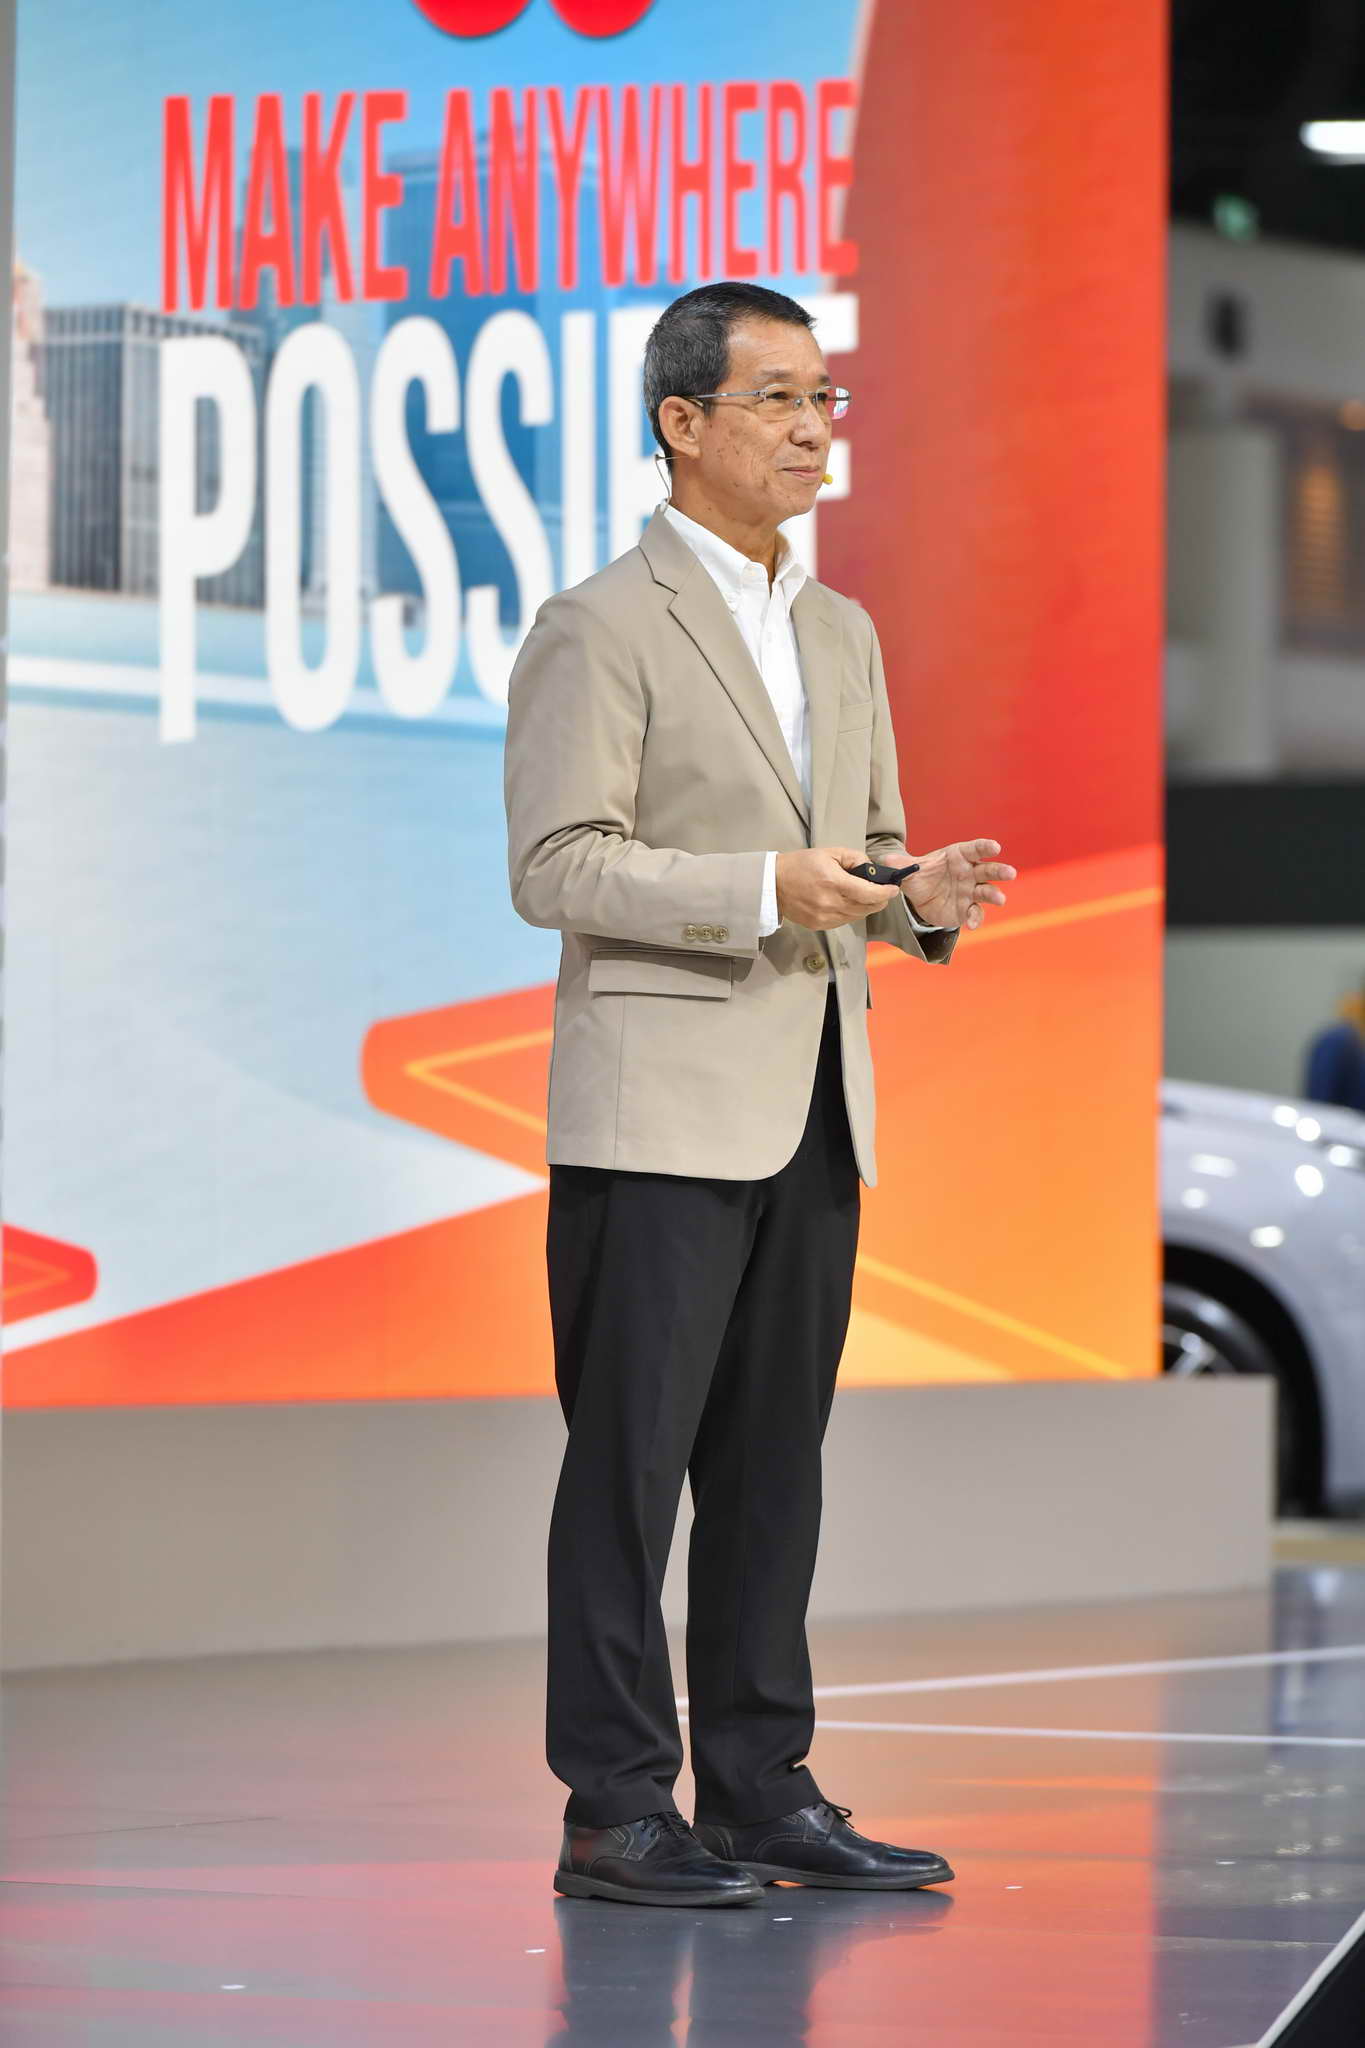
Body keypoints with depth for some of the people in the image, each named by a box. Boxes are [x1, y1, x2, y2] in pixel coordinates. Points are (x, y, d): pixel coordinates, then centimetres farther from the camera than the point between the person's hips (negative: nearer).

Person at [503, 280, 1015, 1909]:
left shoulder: (840, 635, 17)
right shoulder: (600, 629, -6)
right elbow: (555, 866, -13)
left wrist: (923, 897, -1)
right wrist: (764, 891, -21)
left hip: (811, 1112, 7)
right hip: (660, 1112, -7)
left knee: (772, 1466, 10)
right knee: (630, 1461, -5)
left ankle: (762, 1789, 15)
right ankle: (615, 1815, -2)